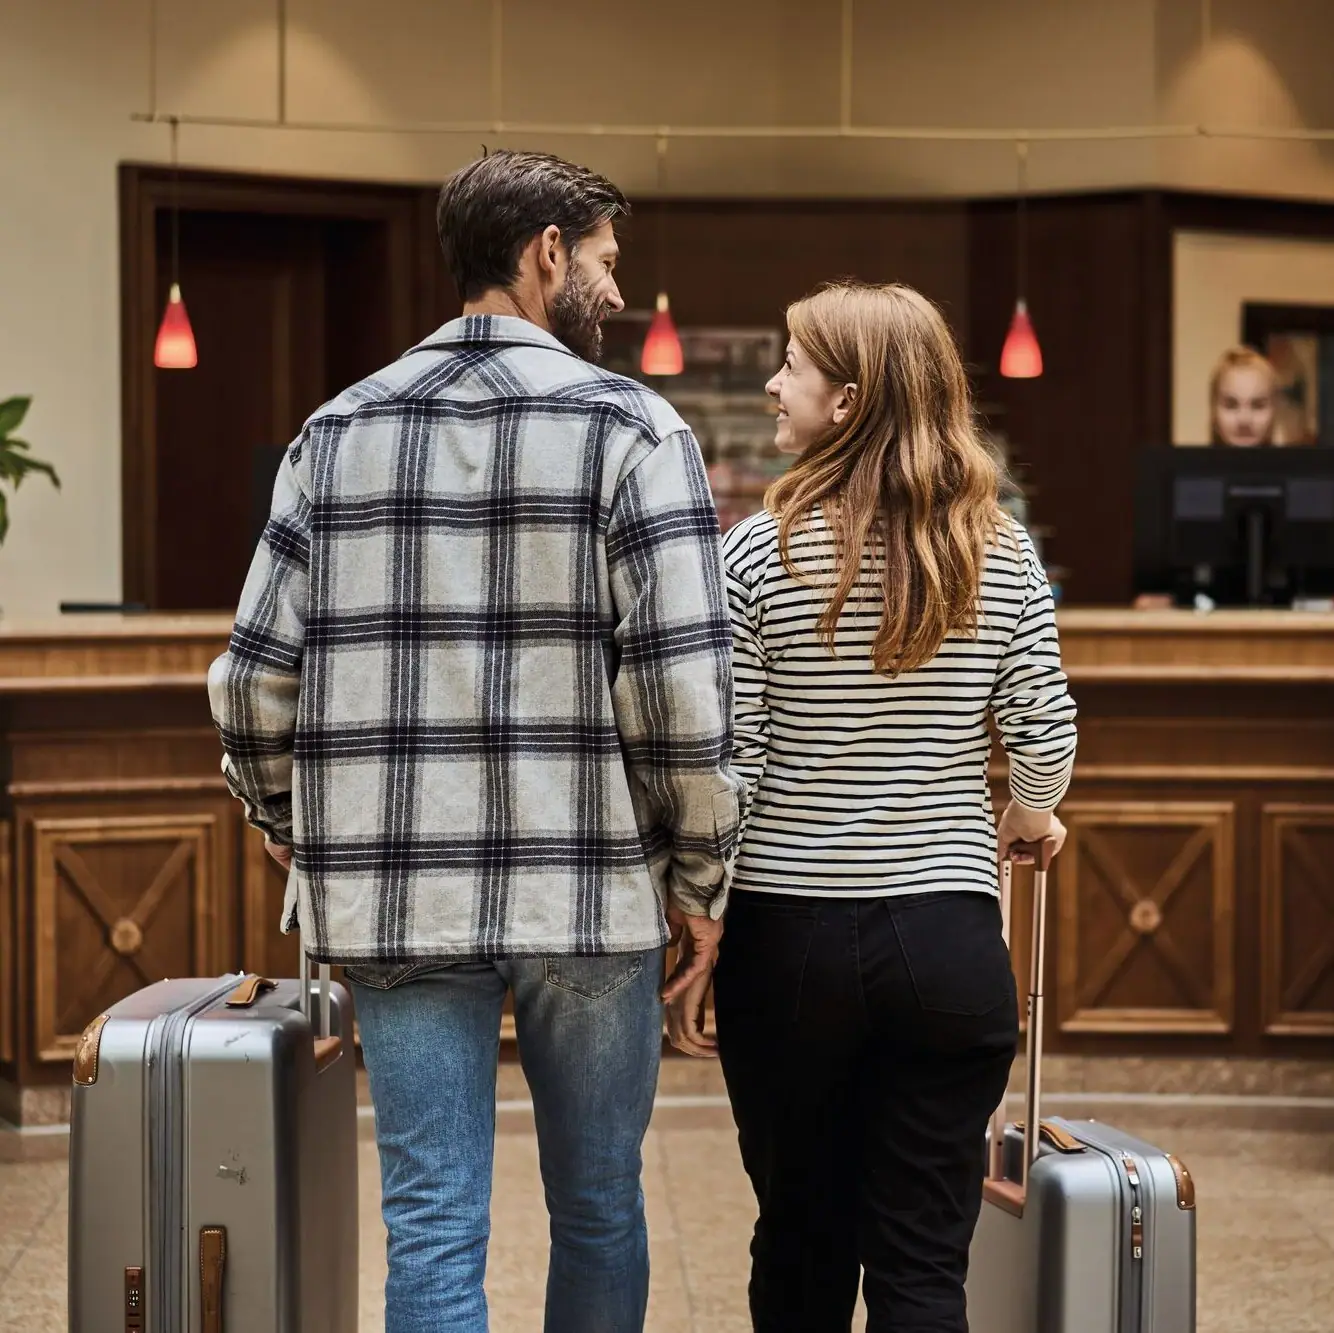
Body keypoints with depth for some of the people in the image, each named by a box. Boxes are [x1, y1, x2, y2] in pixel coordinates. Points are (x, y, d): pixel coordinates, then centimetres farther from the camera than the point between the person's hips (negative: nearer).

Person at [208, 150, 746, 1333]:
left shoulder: (340, 431, 6)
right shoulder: (629, 427, -5)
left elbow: (256, 680, 4)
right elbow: (683, 685, -11)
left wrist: (295, 835, 20)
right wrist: (701, 877, 1)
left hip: (397, 893, 3)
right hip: (587, 887, -2)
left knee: (434, 1229, 4)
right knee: (600, 1209, 15)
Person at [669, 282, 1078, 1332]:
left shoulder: (759, 554, -7)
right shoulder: (1004, 559, -1)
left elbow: (723, 772, -8)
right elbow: (1048, 742, 1)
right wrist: (1027, 820, 24)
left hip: (789, 939, -1)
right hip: (949, 941, 1)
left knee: (800, 1243, 14)